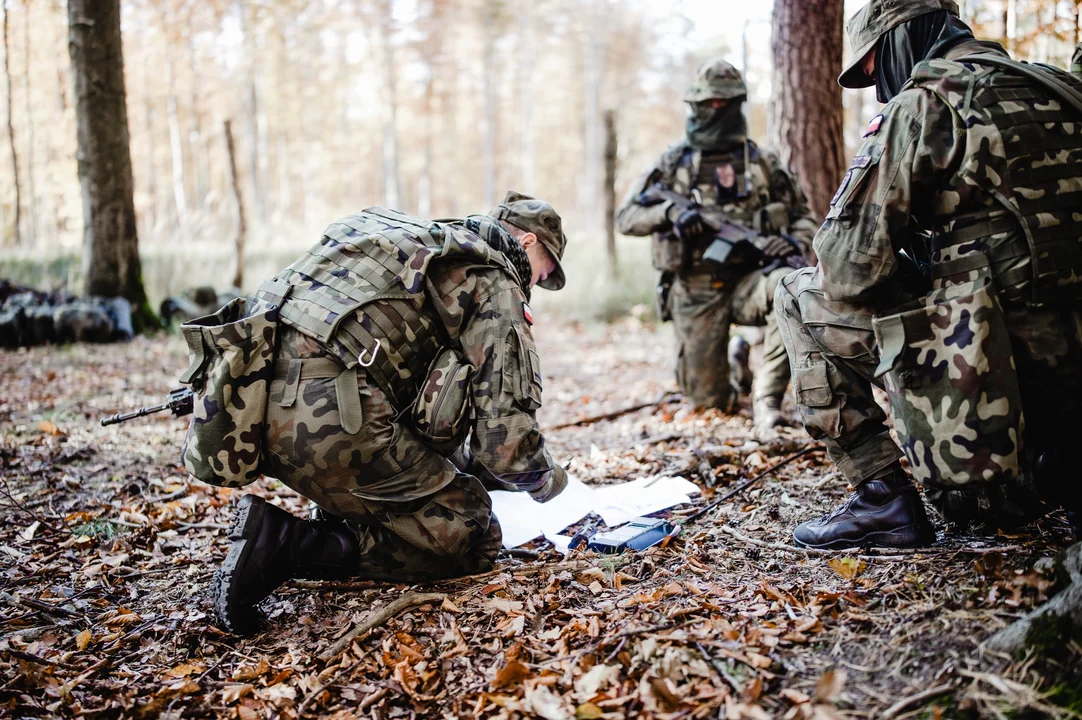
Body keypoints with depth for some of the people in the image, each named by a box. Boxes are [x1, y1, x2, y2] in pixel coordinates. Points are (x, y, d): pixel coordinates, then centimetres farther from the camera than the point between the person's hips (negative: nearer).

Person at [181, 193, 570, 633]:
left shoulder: (411, 237, 31)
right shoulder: (495, 283, 7)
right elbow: (508, 448, 0)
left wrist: (458, 464, 43)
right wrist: (548, 481, 23)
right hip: (323, 419, -9)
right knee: (470, 538, 2)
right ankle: (288, 545, -9)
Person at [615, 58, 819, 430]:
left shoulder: (763, 163, 5)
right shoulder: (673, 164, 4)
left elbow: (804, 217, 10)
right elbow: (626, 216, 0)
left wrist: (795, 242, -13)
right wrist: (670, 210, -19)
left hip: (747, 282, 0)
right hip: (695, 292, 0)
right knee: (709, 399, 2)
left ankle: (767, 396, -22)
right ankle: (734, 361, 40)